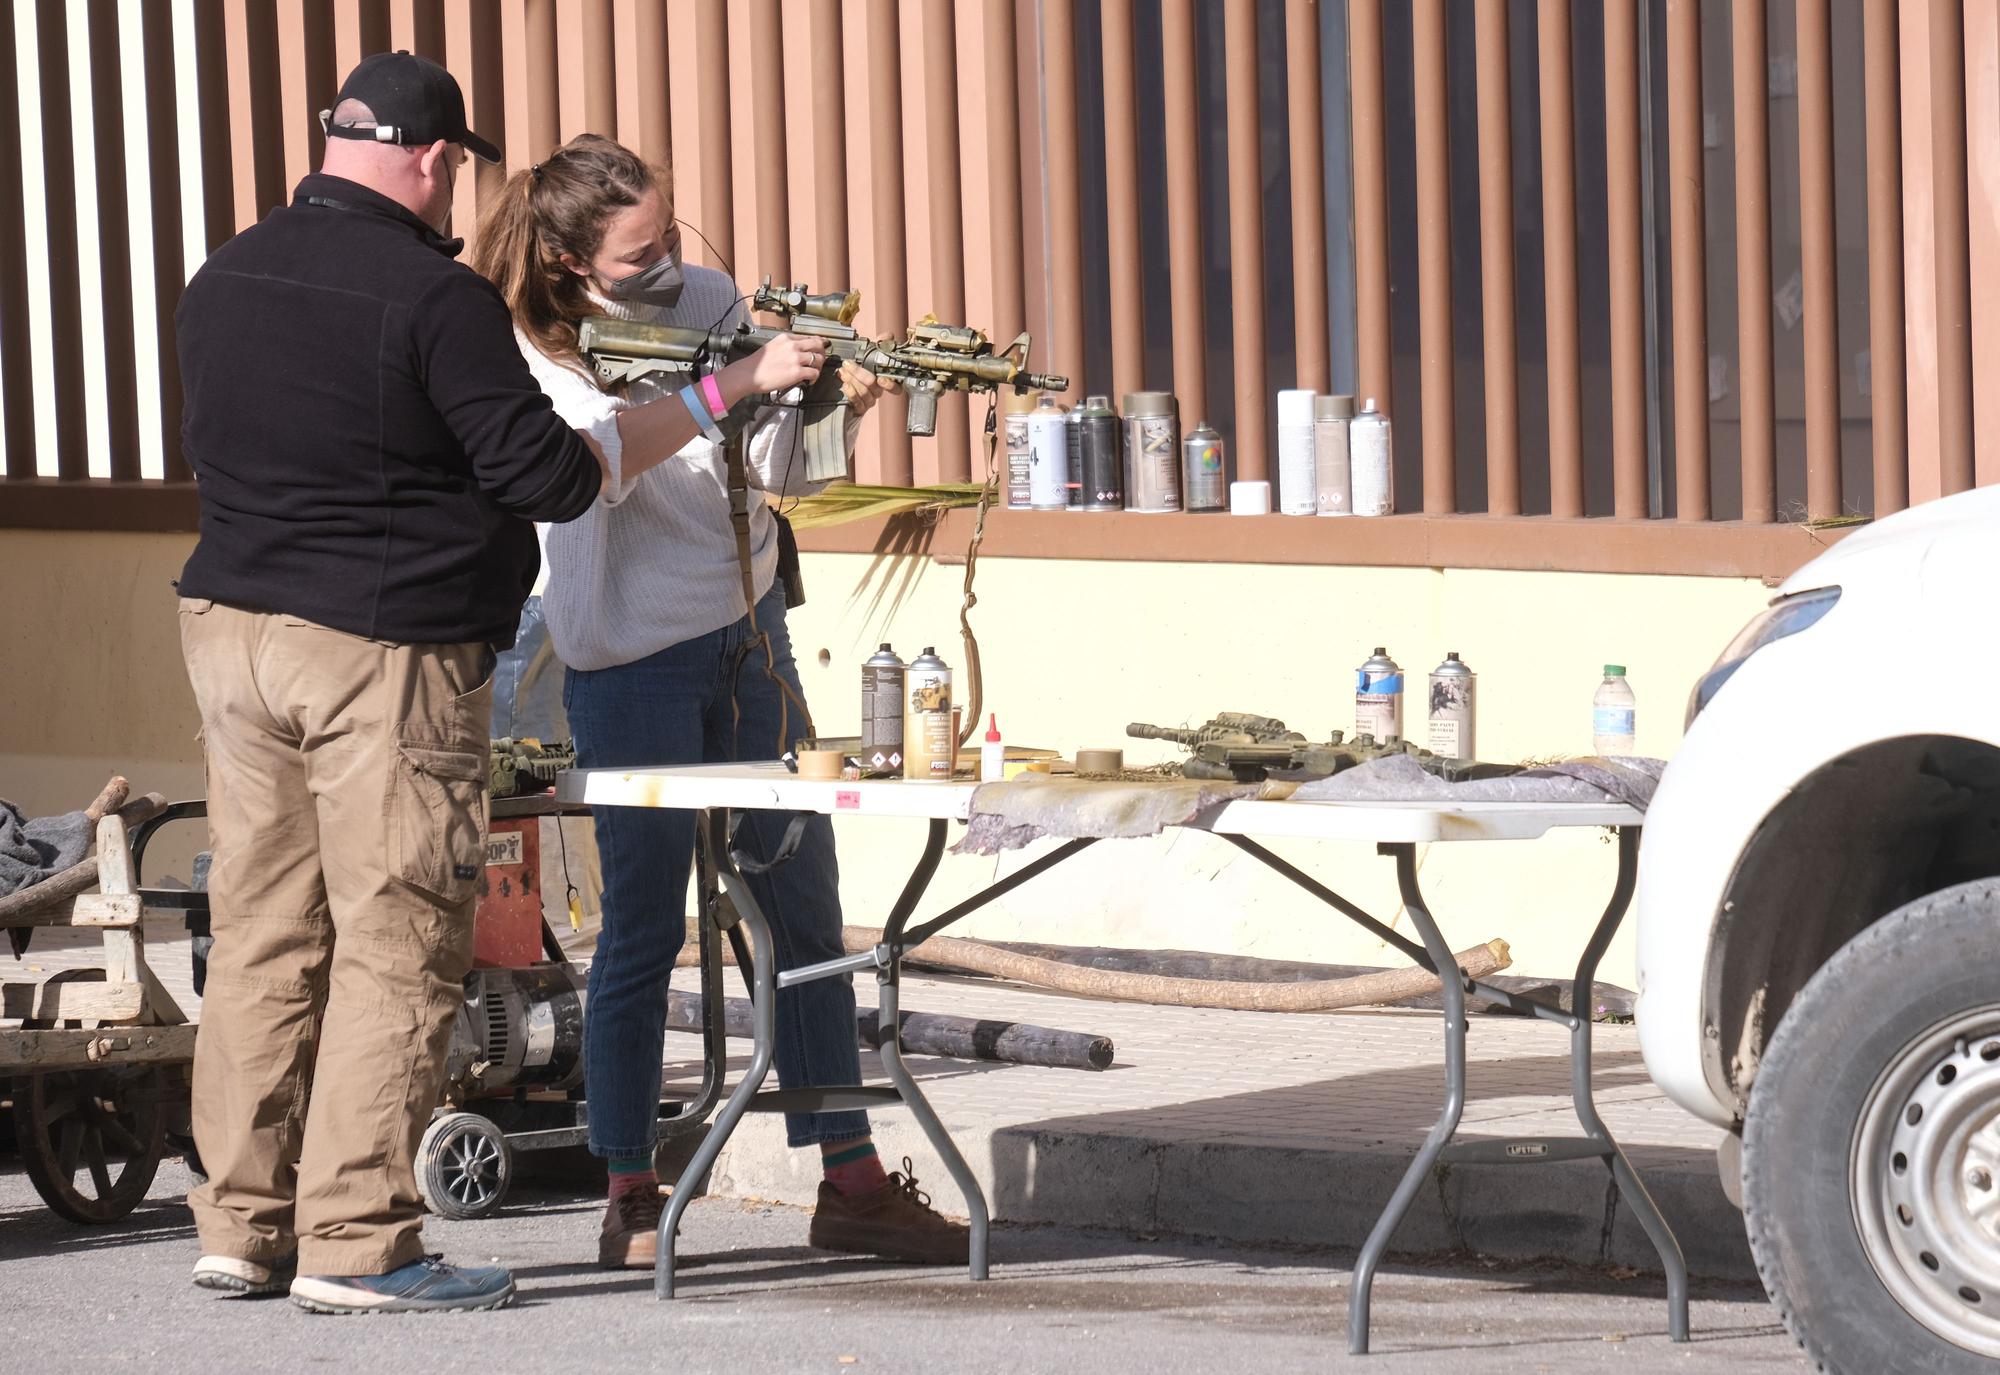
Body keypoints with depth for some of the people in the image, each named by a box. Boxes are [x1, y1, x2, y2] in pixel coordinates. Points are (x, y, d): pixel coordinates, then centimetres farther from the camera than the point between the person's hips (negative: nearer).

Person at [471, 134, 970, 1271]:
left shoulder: (709, 300, 3)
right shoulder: (534, 354, -13)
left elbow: (779, 473, 4)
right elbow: (601, 456, -32)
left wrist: (837, 406, -15)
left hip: (749, 631, 6)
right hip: (632, 659, -6)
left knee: (808, 910, 6)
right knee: (644, 926, -2)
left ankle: (854, 1182, 11)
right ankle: (631, 1201, 7)